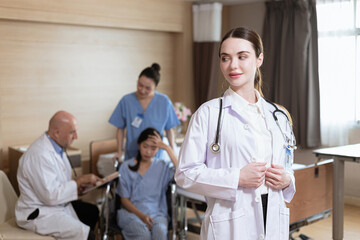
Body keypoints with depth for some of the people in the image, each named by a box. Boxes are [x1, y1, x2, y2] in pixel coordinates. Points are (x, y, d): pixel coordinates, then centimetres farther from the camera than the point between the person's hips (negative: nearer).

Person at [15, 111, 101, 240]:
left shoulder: (58, 147, 4)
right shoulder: (40, 155, -26)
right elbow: (51, 196, -27)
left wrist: (78, 185, -2)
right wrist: (79, 180, -19)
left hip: (59, 204, 10)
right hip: (39, 214, -10)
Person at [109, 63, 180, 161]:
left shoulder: (164, 102, -3)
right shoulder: (126, 101, -3)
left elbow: (169, 129, 5)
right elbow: (120, 129, 5)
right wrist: (119, 152, 1)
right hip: (132, 156, 0)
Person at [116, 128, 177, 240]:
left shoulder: (163, 166, 10)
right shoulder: (126, 167, 9)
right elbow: (124, 199, 5)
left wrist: (167, 148, -9)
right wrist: (141, 215, -13)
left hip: (157, 213, 1)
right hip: (132, 212, 0)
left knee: (160, 231, -35)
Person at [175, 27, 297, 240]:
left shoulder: (278, 115, 7)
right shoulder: (208, 113, -7)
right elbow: (185, 173, -10)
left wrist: (286, 180, -4)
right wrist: (237, 178, -19)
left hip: (274, 222, 4)